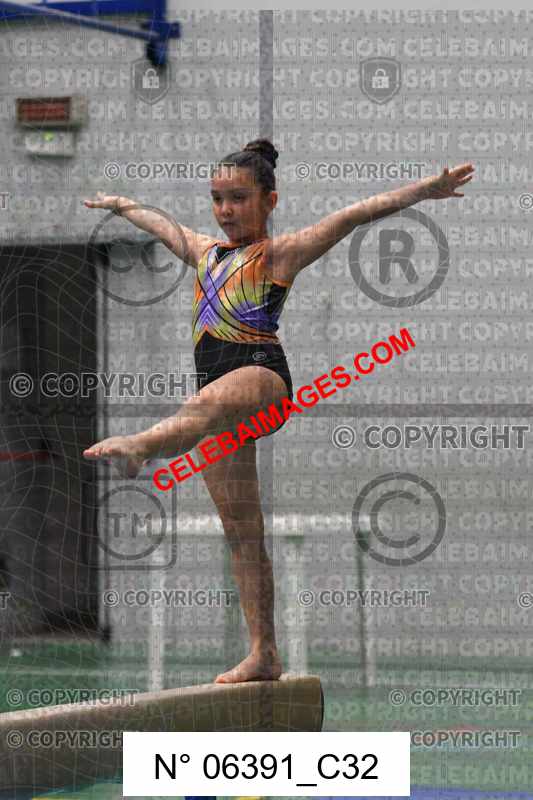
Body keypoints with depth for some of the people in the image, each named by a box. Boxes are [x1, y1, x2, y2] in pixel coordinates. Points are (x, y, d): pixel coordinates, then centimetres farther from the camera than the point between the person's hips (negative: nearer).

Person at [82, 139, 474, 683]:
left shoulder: (279, 253, 7)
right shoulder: (205, 251, 26)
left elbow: (352, 216, -2)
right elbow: (163, 225, 46)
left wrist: (425, 189, -10)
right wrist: (120, 206, 63)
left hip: (261, 371, -7)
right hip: (220, 388, 7)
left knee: (207, 406, -43)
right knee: (240, 530, 2)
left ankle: (138, 447, -76)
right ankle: (263, 655, 2)